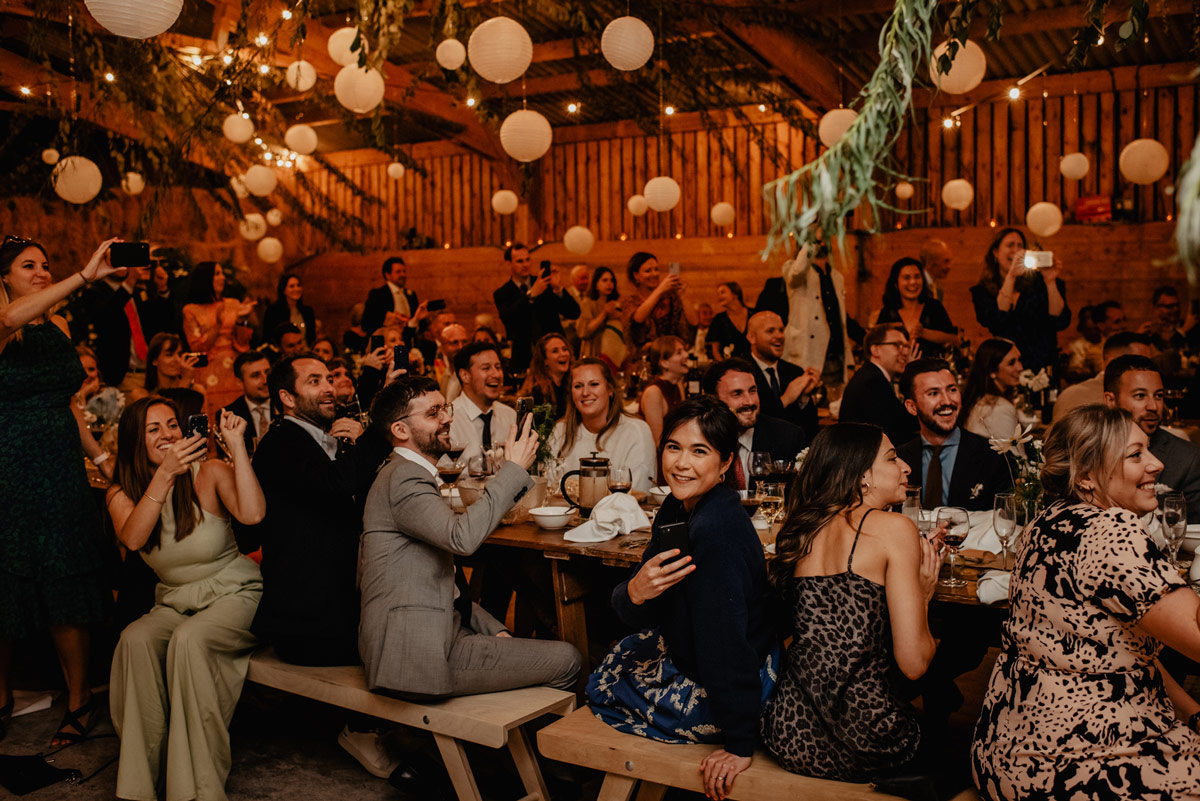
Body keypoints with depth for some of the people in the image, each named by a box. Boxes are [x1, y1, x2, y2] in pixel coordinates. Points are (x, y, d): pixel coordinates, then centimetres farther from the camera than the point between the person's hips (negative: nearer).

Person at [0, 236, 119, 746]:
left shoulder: (58, 327, 11)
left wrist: (100, 457, 15)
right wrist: (86, 275, -38)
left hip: (61, 474, 4)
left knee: (66, 590, 4)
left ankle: (80, 701, 14)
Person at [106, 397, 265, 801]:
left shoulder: (209, 472, -7)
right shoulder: (122, 493, 3)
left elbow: (253, 513, -26)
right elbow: (132, 538, -21)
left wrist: (237, 445, -24)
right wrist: (165, 473, -29)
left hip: (233, 594, -3)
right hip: (174, 601, 3)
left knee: (189, 640, -33)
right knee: (135, 640, -28)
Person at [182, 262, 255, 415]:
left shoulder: (233, 304, 12)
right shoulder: (191, 311, 5)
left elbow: (242, 345, 7)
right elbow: (197, 348, -4)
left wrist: (242, 319, -8)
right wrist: (218, 324, -12)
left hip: (234, 373, 2)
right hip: (209, 376, -2)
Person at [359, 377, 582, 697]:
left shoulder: (409, 474, 18)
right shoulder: (404, 478, -15)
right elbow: (461, 537, -34)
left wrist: (494, 628, 9)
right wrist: (514, 470, -24)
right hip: (419, 653, -10)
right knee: (567, 660, -10)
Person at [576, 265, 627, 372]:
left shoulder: (616, 302, 15)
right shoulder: (587, 303, 1)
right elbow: (583, 332, -11)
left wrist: (617, 317, -4)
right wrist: (604, 314, -13)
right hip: (594, 355, -3)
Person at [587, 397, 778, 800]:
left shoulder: (715, 529, -33)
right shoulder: (677, 508, -4)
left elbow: (726, 642, -31)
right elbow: (643, 616, -3)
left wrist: (739, 744, -25)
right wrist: (634, 593, -27)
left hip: (726, 688, -8)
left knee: (601, 690, 14)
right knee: (608, 670, 29)